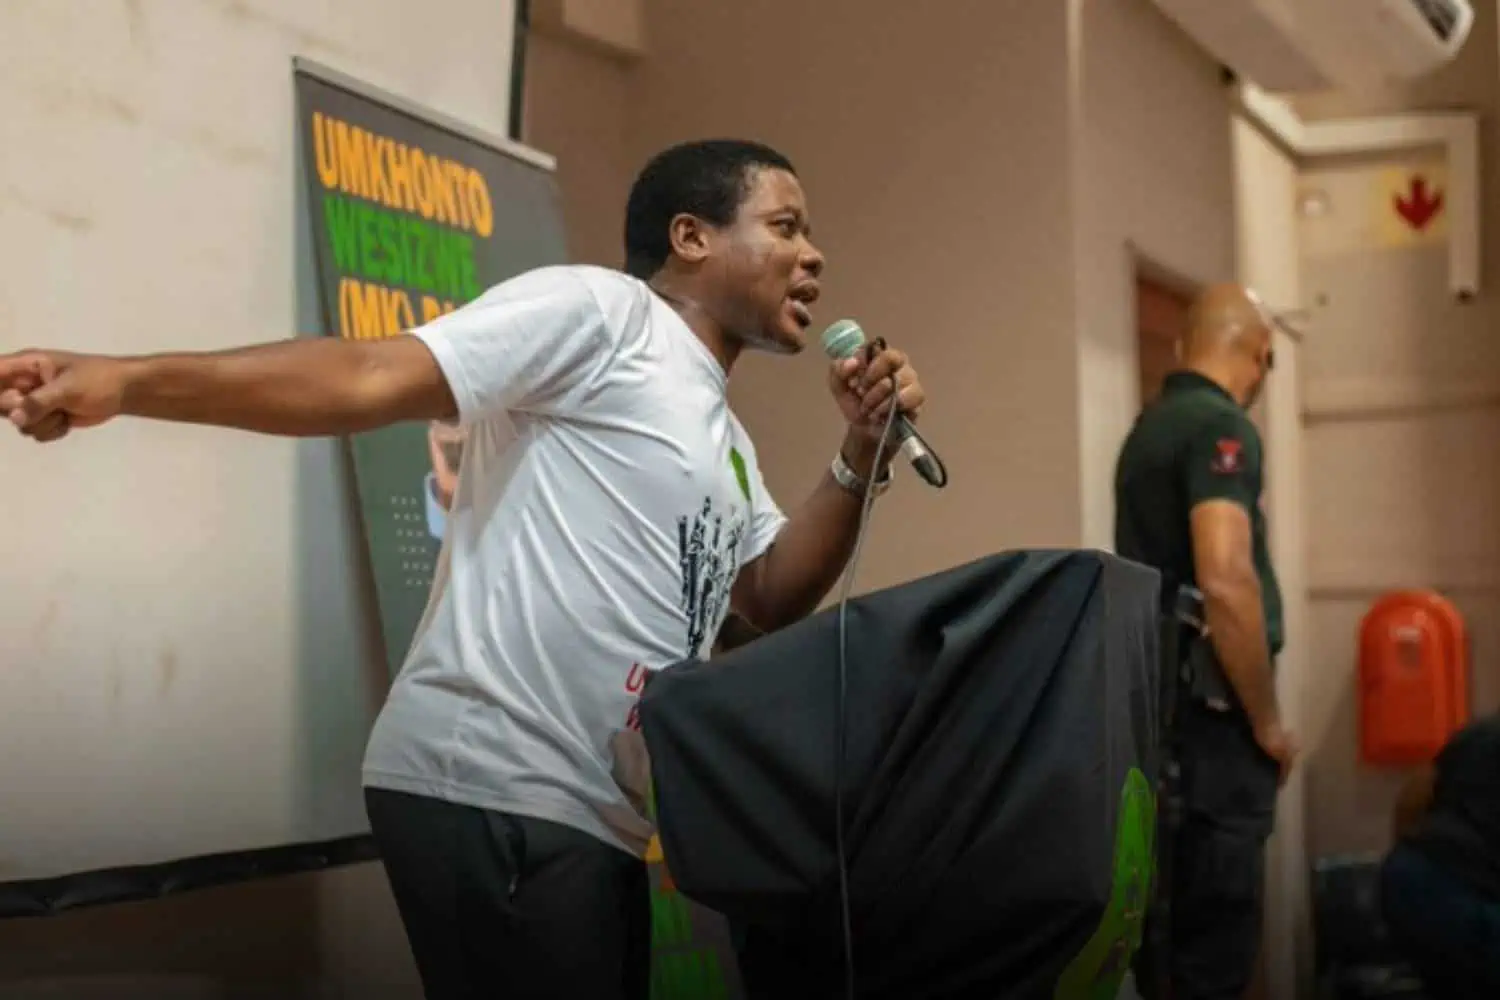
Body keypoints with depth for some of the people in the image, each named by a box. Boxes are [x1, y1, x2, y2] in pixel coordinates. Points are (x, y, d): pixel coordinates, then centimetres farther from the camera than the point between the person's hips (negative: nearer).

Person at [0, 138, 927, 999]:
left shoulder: (728, 442, 23)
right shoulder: (599, 311, -6)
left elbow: (776, 595, 21)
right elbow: (370, 380, -15)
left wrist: (862, 455, 8)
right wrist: (126, 382, -26)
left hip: (595, 815, 10)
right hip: (494, 791, -10)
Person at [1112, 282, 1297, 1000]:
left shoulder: (1149, 426, 15)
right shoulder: (1220, 426, -13)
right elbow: (1224, 582, -24)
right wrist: (1268, 723, -14)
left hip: (1159, 708, 9)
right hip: (1211, 719, -9)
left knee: (1172, 931, 14)